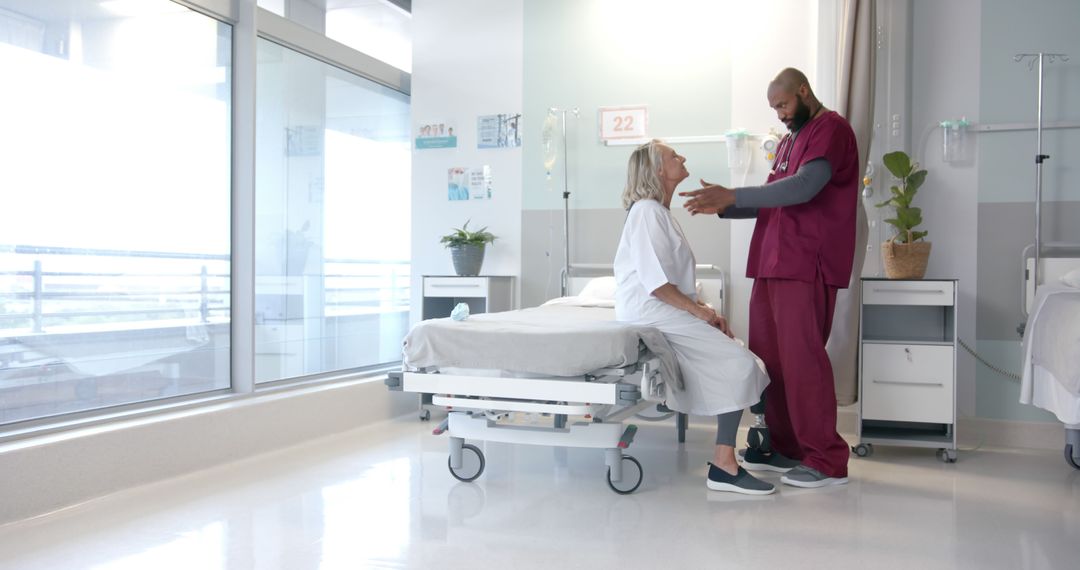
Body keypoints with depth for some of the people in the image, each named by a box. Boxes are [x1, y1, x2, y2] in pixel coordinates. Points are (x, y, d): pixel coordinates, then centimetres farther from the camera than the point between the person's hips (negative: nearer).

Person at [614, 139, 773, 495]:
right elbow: (656, 281, -19)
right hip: (650, 310, -10)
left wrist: (702, 308, 7)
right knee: (738, 363, -18)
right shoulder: (647, 212, -10)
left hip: (668, 307, 10)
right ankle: (723, 467, -19)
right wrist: (698, 310, -14)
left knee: (736, 358, 1)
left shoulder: (659, 211, 21)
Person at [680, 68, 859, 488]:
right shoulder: (788, 141, 25)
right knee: (768, 358, 6)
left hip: (806, 265, -8)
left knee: (801, 358, -9)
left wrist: (734, 194, -20)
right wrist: (724, 207, 7)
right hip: (772, 264, 8)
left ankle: (827, 460, -2)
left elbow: (804, 187, -19)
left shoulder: (831, 129, -3)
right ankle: (785, 448, 15)